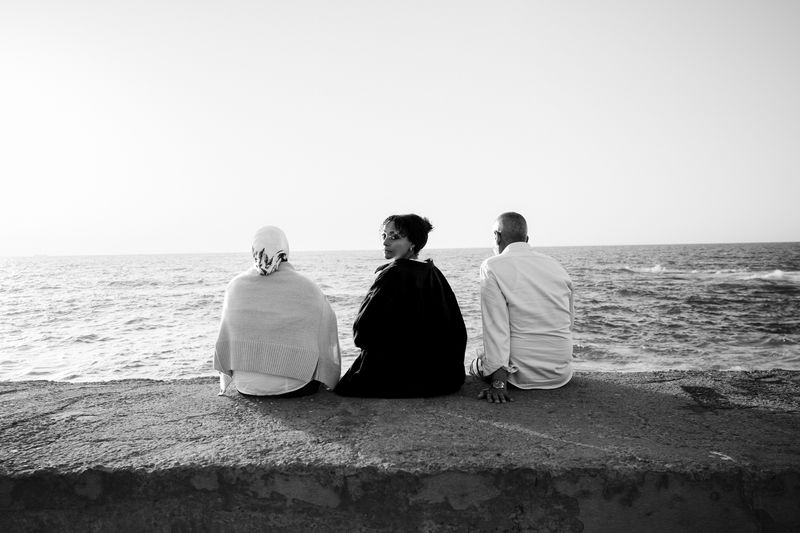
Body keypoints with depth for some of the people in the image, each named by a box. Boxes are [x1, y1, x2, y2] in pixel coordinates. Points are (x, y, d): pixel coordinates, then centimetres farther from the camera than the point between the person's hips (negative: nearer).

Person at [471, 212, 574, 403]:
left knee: (476, 366, 25)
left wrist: (499, 382, -19)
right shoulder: (556, 266, 6)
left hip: (522, 374, -5)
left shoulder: (492, 267, -9)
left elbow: (495, 326, -17)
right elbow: (570, 321, 12)